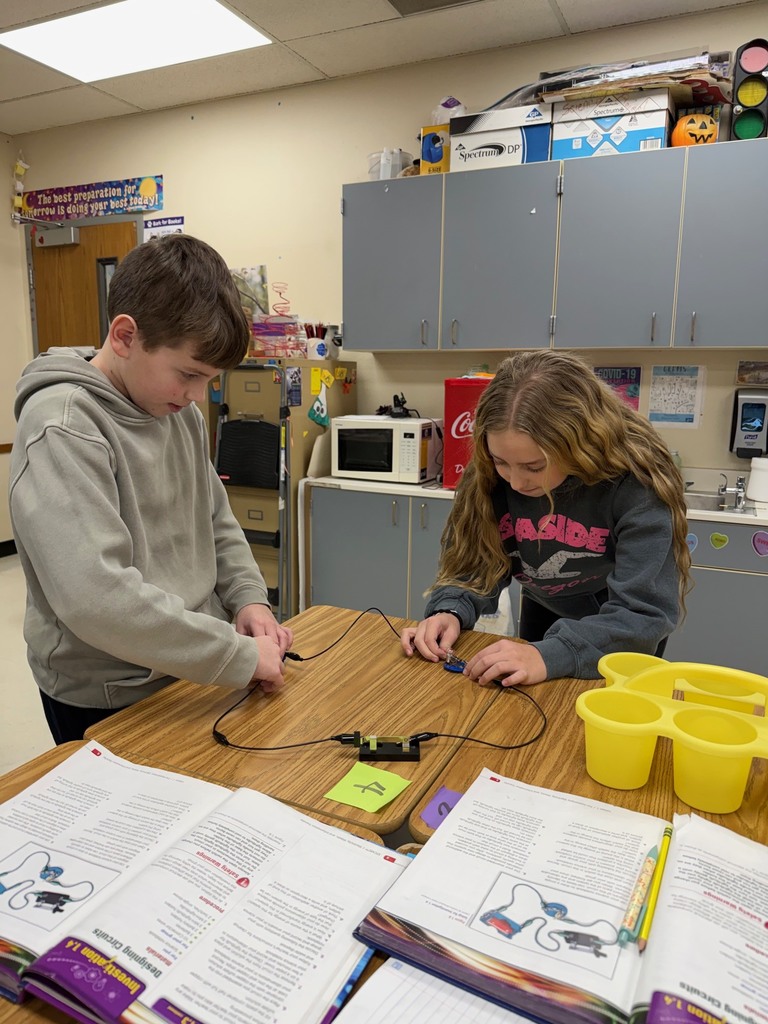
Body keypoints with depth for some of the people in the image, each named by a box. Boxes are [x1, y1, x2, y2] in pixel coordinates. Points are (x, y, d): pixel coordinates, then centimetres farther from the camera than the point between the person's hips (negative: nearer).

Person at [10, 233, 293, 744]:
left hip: (193, 674, 7)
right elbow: (95, 596, -32)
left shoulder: (179, 408, 2)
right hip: (107, 702, -7)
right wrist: (240, 655, -26)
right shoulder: (62, 429, -23)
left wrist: (248, 597, -5)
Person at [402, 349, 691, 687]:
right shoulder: (488, 474, -22)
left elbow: (644, 613, -36)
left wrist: (551, 655, -49)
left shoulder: (637, 482, -33)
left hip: (623, 629, -3)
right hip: (545, 615, 3)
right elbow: (476, 563, -15)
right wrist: (449, 611, -35)